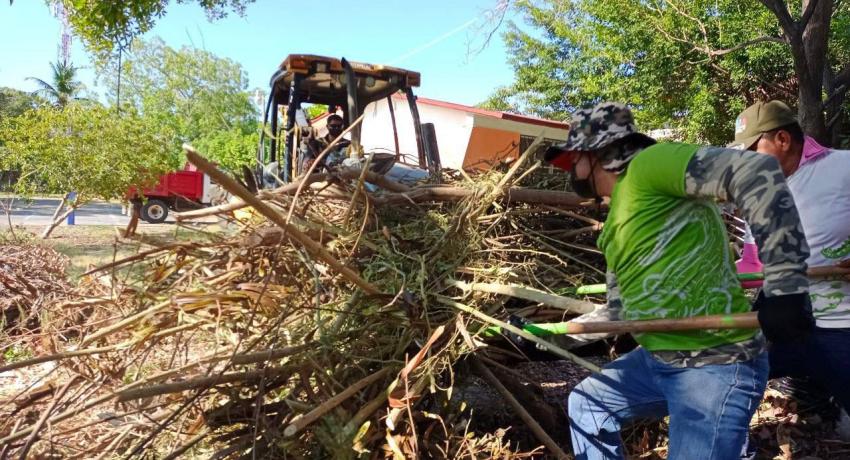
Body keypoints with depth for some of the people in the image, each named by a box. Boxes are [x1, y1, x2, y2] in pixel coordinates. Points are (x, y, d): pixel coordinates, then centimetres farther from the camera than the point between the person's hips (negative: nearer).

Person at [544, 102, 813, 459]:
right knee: (587, 403, 22)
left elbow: (758, 173, -26)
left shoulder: (647, 165, -13)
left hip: (714, 366, -10)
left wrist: (784, 285, -28)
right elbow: (617, 311, 24)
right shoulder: (617, 215, 17)